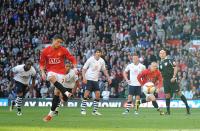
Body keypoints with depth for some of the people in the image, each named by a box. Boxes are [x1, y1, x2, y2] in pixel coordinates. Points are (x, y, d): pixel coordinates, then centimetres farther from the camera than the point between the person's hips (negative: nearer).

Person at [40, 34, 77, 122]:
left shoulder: (63, 50, -4)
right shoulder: (45, 51, -2)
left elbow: (72, 59, 2)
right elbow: (42, 63, 8)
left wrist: (75, 68, -14)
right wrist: (42, 72, -8)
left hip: (61, 72, 0)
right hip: (51, 71, 0)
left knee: (57, 92, -4)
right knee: (51, 78, -38)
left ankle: (51, 114, 5)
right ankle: (66, 93, -47)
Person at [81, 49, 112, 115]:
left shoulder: (102, 61, 3)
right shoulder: (90, 59, -11)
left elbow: (104, 70, 18)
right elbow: (84, 69, -8)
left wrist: (108, 78, 10)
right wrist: (84, 78, -19)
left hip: (96, 80, 5)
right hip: (89, 79, -5)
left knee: (97, 94, -1)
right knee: (86, 94, -13)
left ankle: (95, 111, 8)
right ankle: (83, 110, -6)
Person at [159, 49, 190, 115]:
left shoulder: (170, 60, -5)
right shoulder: (160, 63, 15)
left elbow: (175, 68, -11)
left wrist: (174, 77, -18)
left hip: (172, 79, -6)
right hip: (165, 81, 6)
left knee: (178, 93, -6)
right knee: (167, 95, 4)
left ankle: (187, 107, 2)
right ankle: (168, 111, 9)